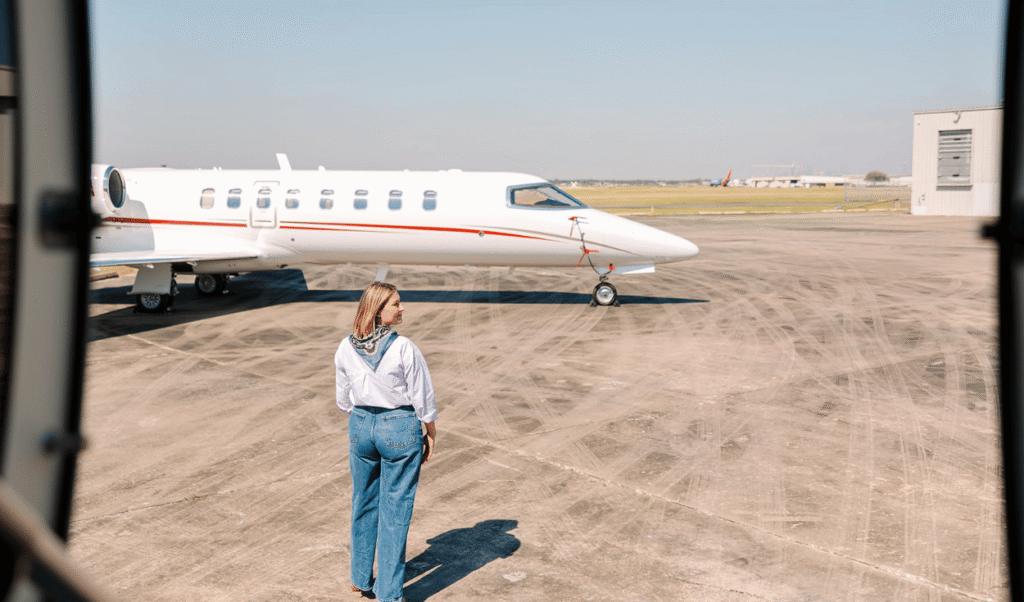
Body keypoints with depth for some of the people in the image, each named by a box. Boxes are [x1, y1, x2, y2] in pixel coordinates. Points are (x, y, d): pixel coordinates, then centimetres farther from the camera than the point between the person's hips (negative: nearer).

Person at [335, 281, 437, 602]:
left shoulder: (346, 348, -4)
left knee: (364, 503, 20)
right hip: (400, 429, -4)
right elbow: (422, 398, -12)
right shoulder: (403, 348, -19)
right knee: (395, 508, 6)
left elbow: (344, 399, 7)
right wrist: (431, 434, 2)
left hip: (361, 425, 5)